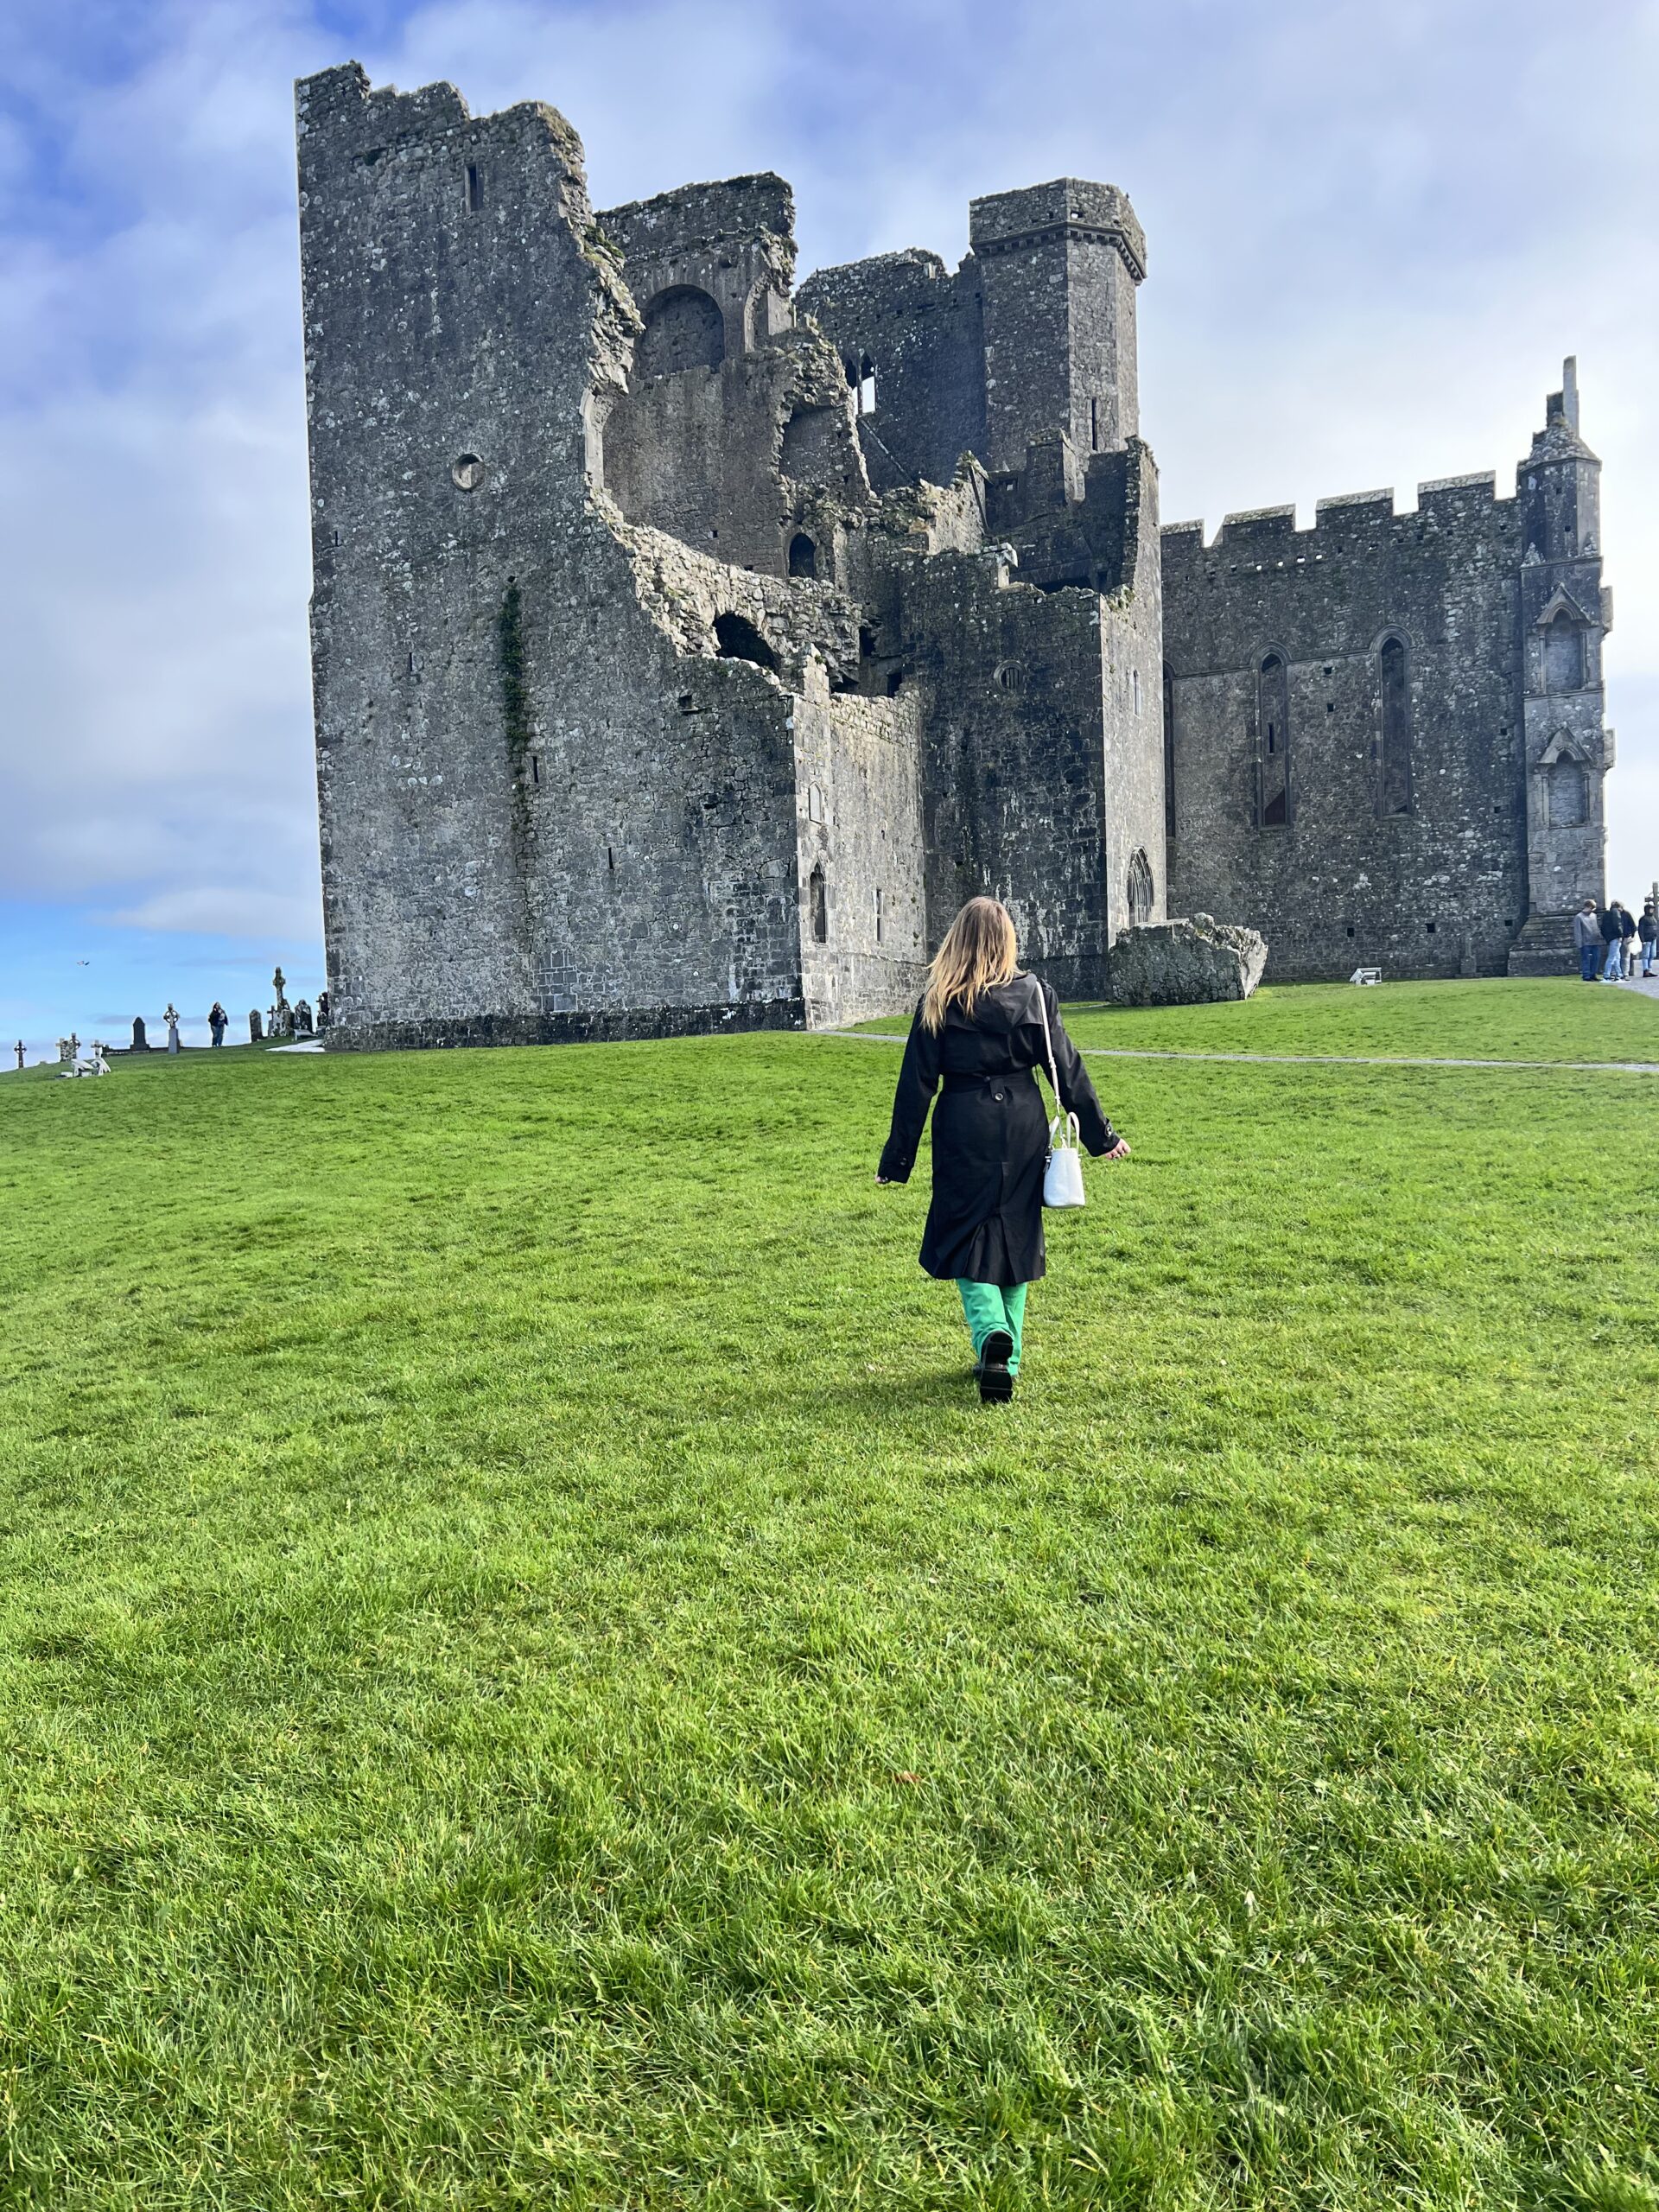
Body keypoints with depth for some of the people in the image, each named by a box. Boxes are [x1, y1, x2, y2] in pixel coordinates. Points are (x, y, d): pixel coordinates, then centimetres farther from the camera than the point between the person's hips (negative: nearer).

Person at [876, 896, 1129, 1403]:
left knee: (967, 1237, 7)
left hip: (964, 1130, -2)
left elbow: (916, 1084, -3)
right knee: (1016, 1235, 14)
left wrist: (896, 1160, 3)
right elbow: (1067, 1069, 2)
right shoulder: (1033, 994, 0)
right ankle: (1006, 1359, 22)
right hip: (1023, 1128, 2)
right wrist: (1101, 1135, 11)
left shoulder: (937, 1002, -3)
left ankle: (991, 1333, -18)